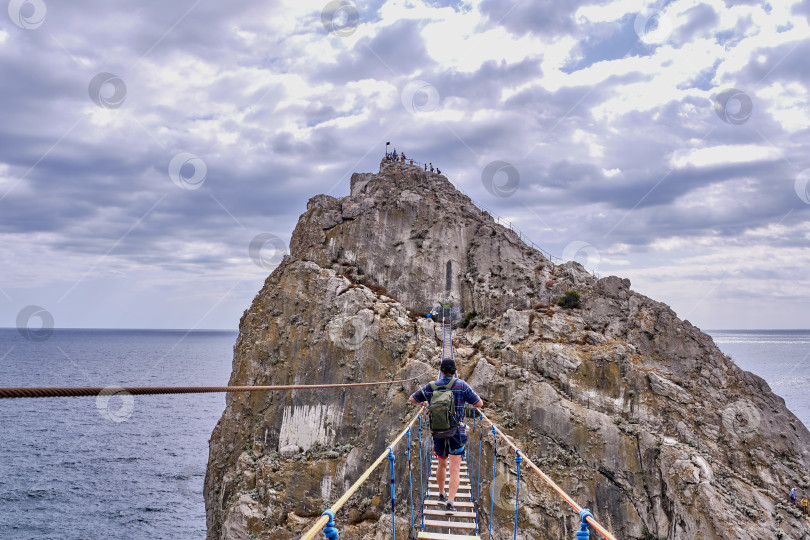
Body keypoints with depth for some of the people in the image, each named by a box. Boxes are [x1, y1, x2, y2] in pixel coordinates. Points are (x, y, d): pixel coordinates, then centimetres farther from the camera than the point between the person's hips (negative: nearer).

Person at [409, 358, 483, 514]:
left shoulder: (431, 387, 2)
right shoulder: (462, 385, -5)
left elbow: (412, 399, 14)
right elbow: (479, 404, -3)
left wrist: (423, 403, 34)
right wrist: (473, 404, 20)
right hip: (456, 432, -3)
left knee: (442, 464, 23)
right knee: (455, 470, -2)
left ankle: (441, 494, 39)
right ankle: (450, 502, -13)